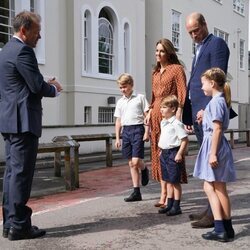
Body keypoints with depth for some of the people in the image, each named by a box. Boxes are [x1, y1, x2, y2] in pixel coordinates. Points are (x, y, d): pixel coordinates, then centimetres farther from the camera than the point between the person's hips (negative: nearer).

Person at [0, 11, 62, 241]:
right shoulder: (23, 51, -12)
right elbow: (38, 86, -17)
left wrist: (47, 86, 16)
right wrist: (54, 88, 3)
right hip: (23, 121, -10)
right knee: (21, 173, -6)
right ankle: (19, 226, 0)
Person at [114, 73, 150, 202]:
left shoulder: (140, 97, 2)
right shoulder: (120, 102, 15)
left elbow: (147, 115, 0)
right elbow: (118, 120, 17)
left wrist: (146, 132, -8)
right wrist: (117, 138, 12)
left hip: (137, 129, -5)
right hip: (126, 131, 5)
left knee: (136, 161, -15)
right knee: (131, 164, 6)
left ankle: (144, 170, 22)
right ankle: (136, 192, 11)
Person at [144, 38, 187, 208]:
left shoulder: (177, 69, -2)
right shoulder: (156, 72, 20)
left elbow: (182, 94, -9)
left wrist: (178, 114, -19)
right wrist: (150, 112, 11)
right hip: (156, 115, 8)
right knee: (159, 154, 7)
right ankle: (163, 194, 14)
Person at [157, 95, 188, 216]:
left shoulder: (176, 124, -16)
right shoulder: (163, 123, 11)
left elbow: (184, 139, -17)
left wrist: (180, 154, -20)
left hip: (173, 153, -9)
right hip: (164, 153, 9)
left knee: (175, 181, 0)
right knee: (168, 181, 15)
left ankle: (176, 206, 9)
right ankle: (169, 205, 25)